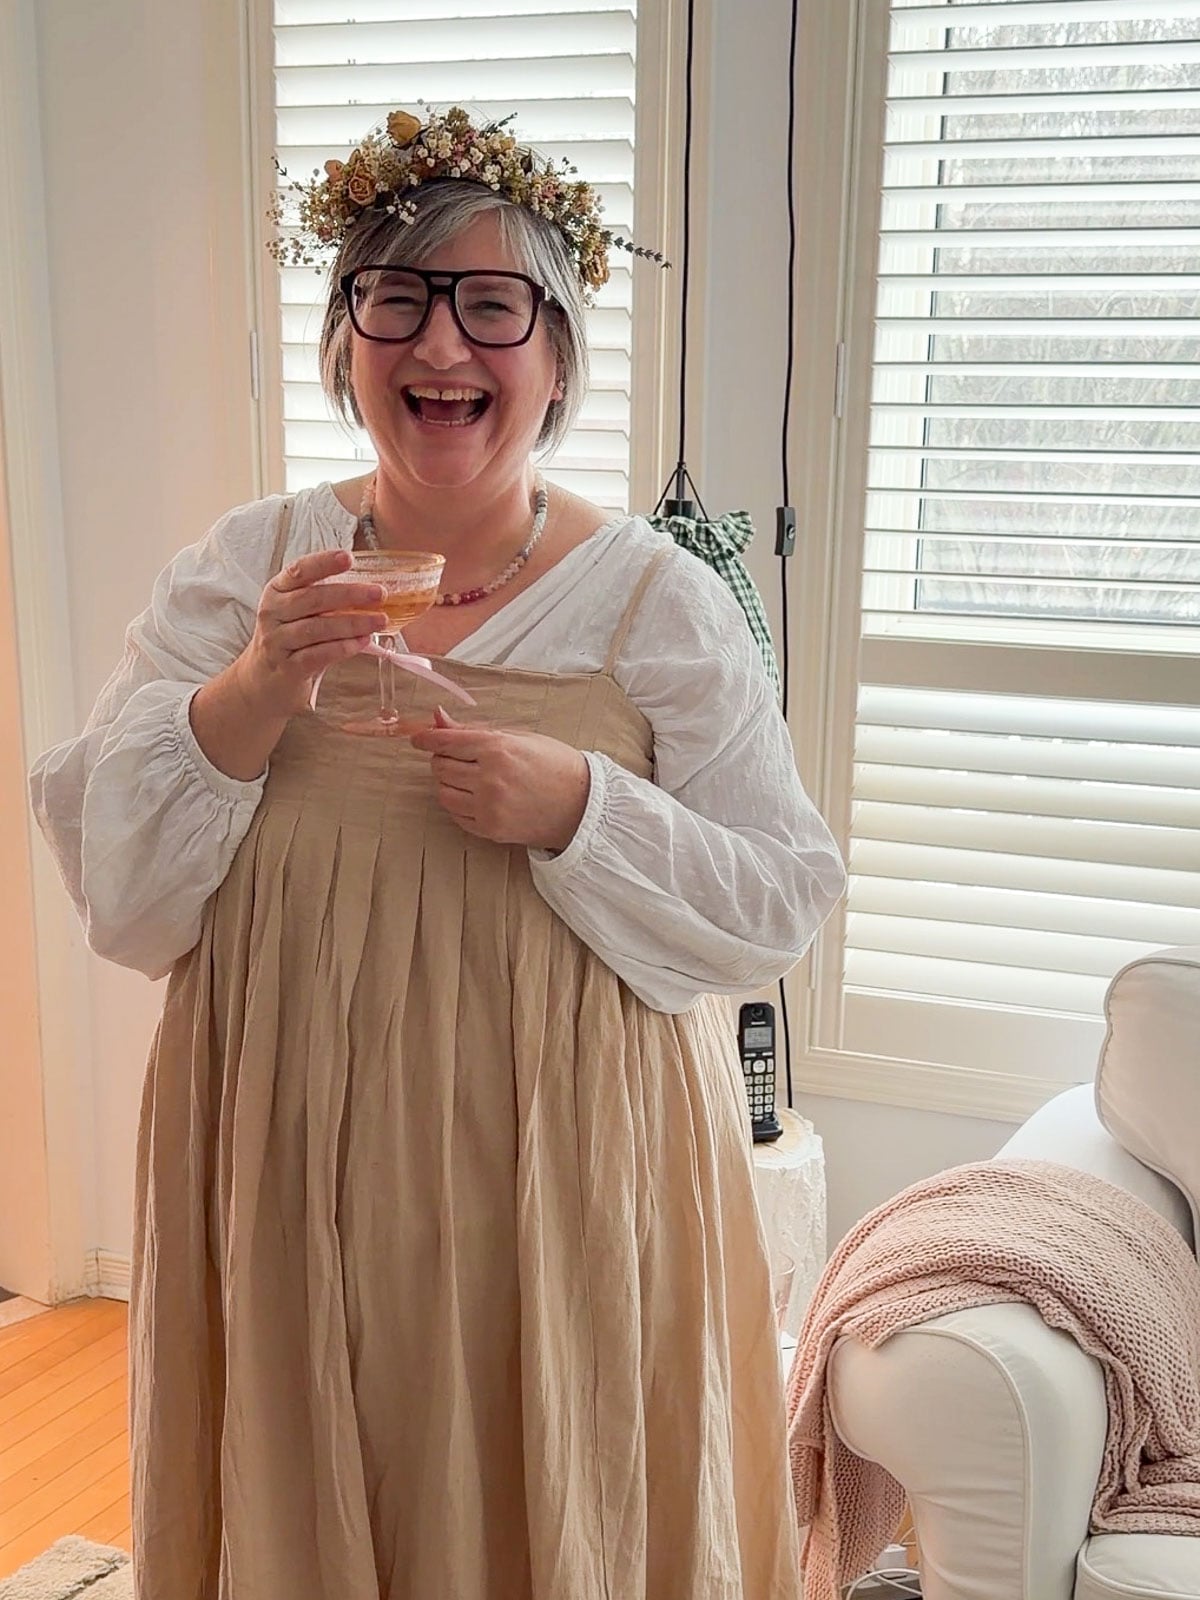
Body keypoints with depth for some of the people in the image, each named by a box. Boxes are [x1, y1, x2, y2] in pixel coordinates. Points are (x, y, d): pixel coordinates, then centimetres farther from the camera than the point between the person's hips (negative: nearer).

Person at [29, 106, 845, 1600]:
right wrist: (245, 705, -19)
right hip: (292, 1185, 2)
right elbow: (110, 892, -3)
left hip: (563, 1195, -1)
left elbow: (784, 905, -5)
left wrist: (578, 809, -20)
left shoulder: (659, 601, -5)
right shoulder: (237, 569, 0)